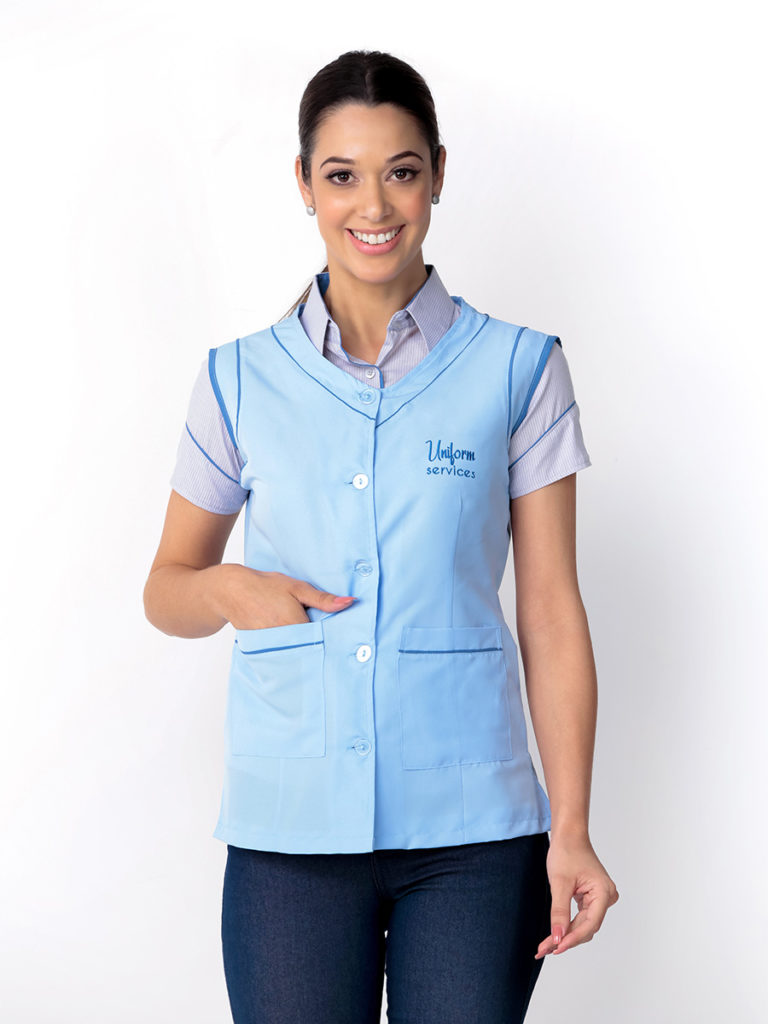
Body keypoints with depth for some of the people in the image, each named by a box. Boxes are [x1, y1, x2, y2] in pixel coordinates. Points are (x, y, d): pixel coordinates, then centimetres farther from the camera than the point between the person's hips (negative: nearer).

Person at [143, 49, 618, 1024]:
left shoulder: (519, 370, 3)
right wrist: (228, 589, -8)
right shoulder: (240, 380, 6)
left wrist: (570, 831, -3)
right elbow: (165, 589, 15)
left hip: (474, 834, -1)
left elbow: (551, 614, 2)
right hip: (288, 833, 1)